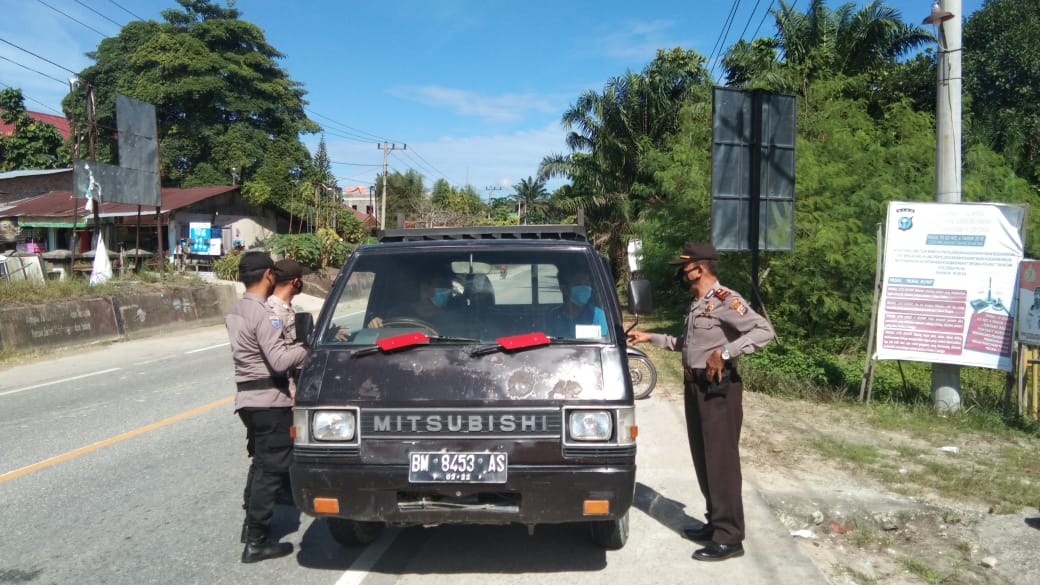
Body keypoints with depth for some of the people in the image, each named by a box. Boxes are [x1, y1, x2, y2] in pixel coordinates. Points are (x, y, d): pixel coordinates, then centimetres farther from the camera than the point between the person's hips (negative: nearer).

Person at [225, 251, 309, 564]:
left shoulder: (234, 312, 12)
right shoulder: (263, 314, -18)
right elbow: (279, 360, -21)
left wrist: (294, 346, 9)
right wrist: (307, 347, -7)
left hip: (247, 397, 9)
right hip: (269, 400, -9)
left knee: (260, 463, 21)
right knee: (271, 468, -2)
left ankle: (251, 524, 31)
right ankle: (257, 542, 2)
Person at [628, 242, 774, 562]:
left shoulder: (725, 300, -14)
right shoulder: (697, 304, 14)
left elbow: (764, 331, -25)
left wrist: (725, 352, -30)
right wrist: (652, 338, 24)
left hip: (718, 388, -9)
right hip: (694, 386, 9)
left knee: (721, 460, -4)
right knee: (703, 459, 14)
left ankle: (729, 538, 4)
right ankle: (715, 523, 26)